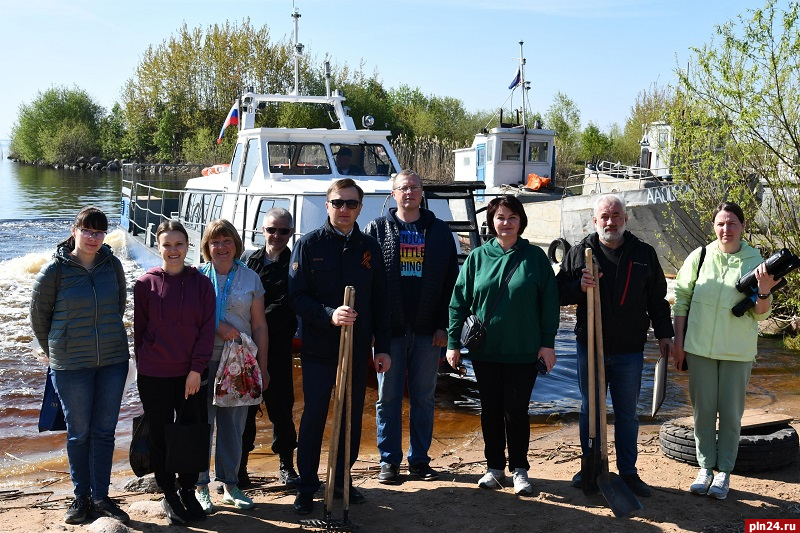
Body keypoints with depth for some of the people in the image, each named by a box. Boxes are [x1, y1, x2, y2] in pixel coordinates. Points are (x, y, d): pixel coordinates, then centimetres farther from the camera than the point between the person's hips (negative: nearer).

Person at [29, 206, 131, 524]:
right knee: (79, 432, 8)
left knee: (105, 431, 9)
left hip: (113, 360, 3)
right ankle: (81, 497, 23)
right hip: (71, 366, -3)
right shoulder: (55, 269, -9)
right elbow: (39, 314, 4)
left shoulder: (112, 264, 0)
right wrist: (53, 350, 12)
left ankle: (100, 498, 20)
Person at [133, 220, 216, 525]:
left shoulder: (201, 283, -1)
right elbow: (139, 330, 4)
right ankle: (168, 496, 25)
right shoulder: (146, 284, -3)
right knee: (161, 437, 9)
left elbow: (207, 329, -3)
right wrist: (143, 365, 5)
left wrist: (197, 369, -8)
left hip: (192, 375, 1)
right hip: (154, 377, -1)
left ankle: (188, 492, 26)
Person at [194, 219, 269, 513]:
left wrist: (263, 367, 5)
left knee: (234, 424, 8)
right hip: (203, 360, -1)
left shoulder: (250, 278, 6)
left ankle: (231, 484, 21)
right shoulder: (197, 277, 3)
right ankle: (201, 487, 14)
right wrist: (218, 326, -17)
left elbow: (259, 326, 7)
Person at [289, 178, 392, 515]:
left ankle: (342, 480, 27)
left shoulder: (369, 247, 6)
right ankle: (306, 487, 13)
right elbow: (297, 297, -9)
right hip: (318, 348, -3)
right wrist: (329, 315, -24)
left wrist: (382, 347, 5)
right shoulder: (309, 245, -3)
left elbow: (379, 303, 8)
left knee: (352, 417, 11)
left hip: (358, 349, 3)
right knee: (314, 417, 2)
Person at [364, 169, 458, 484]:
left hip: (427, 331, 1)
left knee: (424, 398, 9)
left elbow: (451, 281, 6)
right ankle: (389, 460, 15)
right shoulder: (377, 229, 4)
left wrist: (443, 325, -2)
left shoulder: (440, 231, 8)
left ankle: (419, 459, 20)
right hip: (390, 329, -1)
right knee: (388, 397, 5)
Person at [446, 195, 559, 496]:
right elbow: (459, 301, 3)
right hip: (484, 349, 2)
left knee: (516, 410, 3)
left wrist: (548, 343, -4)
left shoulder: (535, 257, -1)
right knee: (490, 410, 10)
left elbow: (549, 302, 1)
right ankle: (494, 467, 24)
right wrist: (453, 342, 0)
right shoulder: (478, 257, 2)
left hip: (523, 350, -2)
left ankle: (519, 470, 19)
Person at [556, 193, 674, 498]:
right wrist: (580, 286, -17)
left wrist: (664, 333, 7)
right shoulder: (579, 253, 1)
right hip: (589, 347, 0)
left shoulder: (644, 254, 5)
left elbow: (657, 299, 11)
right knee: (590, 410, 11)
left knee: (627, 414, 9)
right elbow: (559, 293, 2)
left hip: (629, 351, 0)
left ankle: (628, 472, 20)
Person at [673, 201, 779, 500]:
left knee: (731, 413, 7)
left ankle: (724, 472, 20)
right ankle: (705, 467, 23)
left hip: (737, 352, -1)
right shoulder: (699, 257, -2)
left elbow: (760, 314, -1)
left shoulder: (755, 261, -3)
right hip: (700, 348, 1)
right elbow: (681, 299, 5)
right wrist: (678, 342, 2)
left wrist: (764, 292, -22)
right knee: (703, 410, 9)